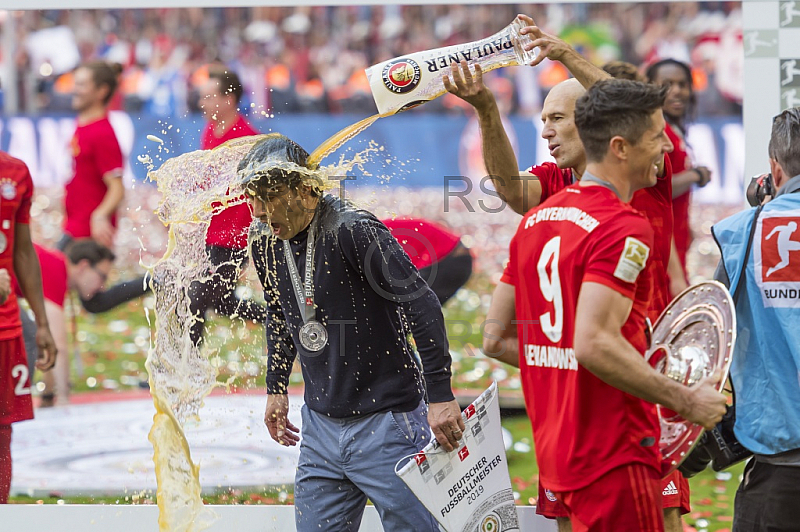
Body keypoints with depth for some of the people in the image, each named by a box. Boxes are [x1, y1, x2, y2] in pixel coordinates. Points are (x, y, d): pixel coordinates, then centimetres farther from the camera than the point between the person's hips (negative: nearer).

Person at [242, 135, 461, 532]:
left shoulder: (353, 230, -19)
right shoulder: (266, 241, 3)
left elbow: (422, 306, -20)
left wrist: (440, 396, -22)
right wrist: (276, 388, 23)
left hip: (387, 423, -7)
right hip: (321, 426, 7)